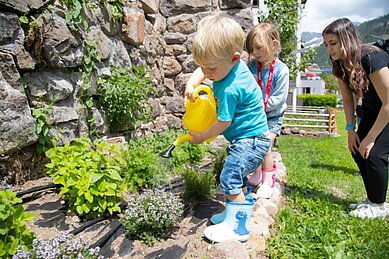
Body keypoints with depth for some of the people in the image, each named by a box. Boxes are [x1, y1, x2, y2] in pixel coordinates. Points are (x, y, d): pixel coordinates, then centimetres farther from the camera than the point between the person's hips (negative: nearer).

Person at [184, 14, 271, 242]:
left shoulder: (230, 89, -29)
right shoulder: (233, 65, -2)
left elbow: (223, 123, -19)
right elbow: (203, 70, 13)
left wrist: (201, 137, -3)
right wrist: (192, 83, -8)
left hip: (250, 140, -11)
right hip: (248, 137, 11)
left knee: (230, 178, -13)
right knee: (237, 176, 20)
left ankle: (238, 227, -1)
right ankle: (239, 212, 35)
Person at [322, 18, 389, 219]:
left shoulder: (372, 58, -31)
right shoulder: (340, 65, -9)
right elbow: (347, 98, 2)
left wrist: (370, 138, -22)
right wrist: (350, 130, -3)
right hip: (372, 109, 7)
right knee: (358, 150, 2)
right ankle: (372, 199, 20)